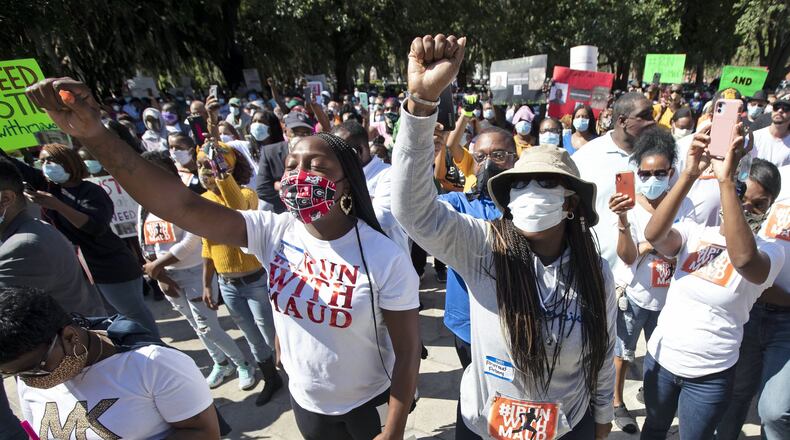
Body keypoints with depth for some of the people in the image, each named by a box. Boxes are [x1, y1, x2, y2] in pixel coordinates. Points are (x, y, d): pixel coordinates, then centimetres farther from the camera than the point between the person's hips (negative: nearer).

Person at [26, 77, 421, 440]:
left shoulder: (386, 259, -24)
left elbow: (408, 350, -16)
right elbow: (180, 206, -25)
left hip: (371, 405, -3)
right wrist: (94, 135, -36)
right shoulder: (272, 232, -15)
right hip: (305, 400, 4)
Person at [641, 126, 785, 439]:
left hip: (711, 376, -1)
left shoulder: (771, 252, -10)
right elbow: (653, 235, -27)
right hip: (660, 358, 2)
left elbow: (743, 258, -35)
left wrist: (725, 179, -38)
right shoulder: (694, 232, -4)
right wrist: (689, 173, -33)